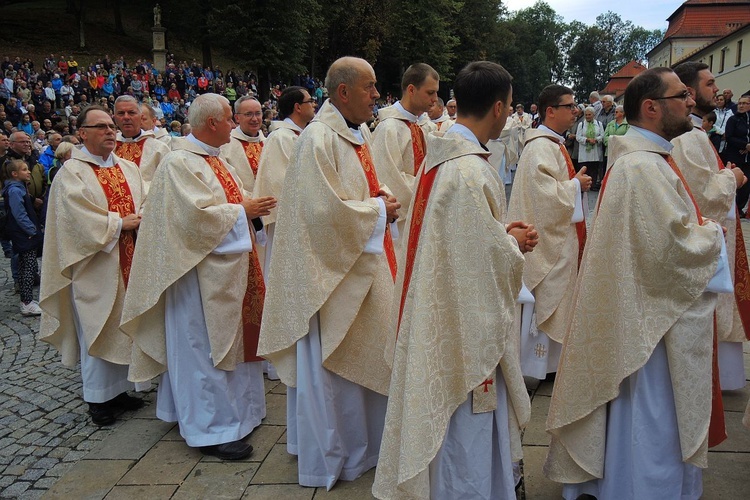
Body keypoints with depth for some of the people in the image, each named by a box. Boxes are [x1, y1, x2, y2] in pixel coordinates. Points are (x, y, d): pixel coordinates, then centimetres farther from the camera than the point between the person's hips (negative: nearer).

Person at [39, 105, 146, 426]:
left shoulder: (129, 168, 11)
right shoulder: (71, 173, -6)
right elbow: (80, 219, -16)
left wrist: (140, 219, -16)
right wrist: (119, 223, -15)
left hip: (129, 263, 5)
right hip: (95, 268, -5)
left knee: (124, 326, 12)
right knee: (97, 331, 3)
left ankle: (119, 388, 26)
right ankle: (98, 398, 15)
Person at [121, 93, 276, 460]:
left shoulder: (215, 160, 14)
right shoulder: (180, 162, -16)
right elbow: (198, 214, -24)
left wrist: (253, 205, 1)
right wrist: (242, 210, -14)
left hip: (226, 269, 10)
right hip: (201, 272, -10)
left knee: (227, 341, 16)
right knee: (205, 346, -1)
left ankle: (231, 411, 30)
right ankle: (211, 429, 9)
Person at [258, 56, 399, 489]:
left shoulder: (361, 133, 10)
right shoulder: (319, 139, -18)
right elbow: (326, 211, -24)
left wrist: (384, 198, 1)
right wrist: (378, 210, -13)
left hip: (365, 264, 10)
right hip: (333, 270, -9)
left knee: (363, 355, 18)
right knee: (330, 365, 4)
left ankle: (360, 443, 36)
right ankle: (328, 457, 23)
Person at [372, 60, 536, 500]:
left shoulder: (440, 154, 5)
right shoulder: (471, 171, -25)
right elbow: (486, 261, -22)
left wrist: (503, 233, 6)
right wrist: (514, 244, -4)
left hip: (440, 312, 10)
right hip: (469, 320, -10)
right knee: (470, 426, 6)